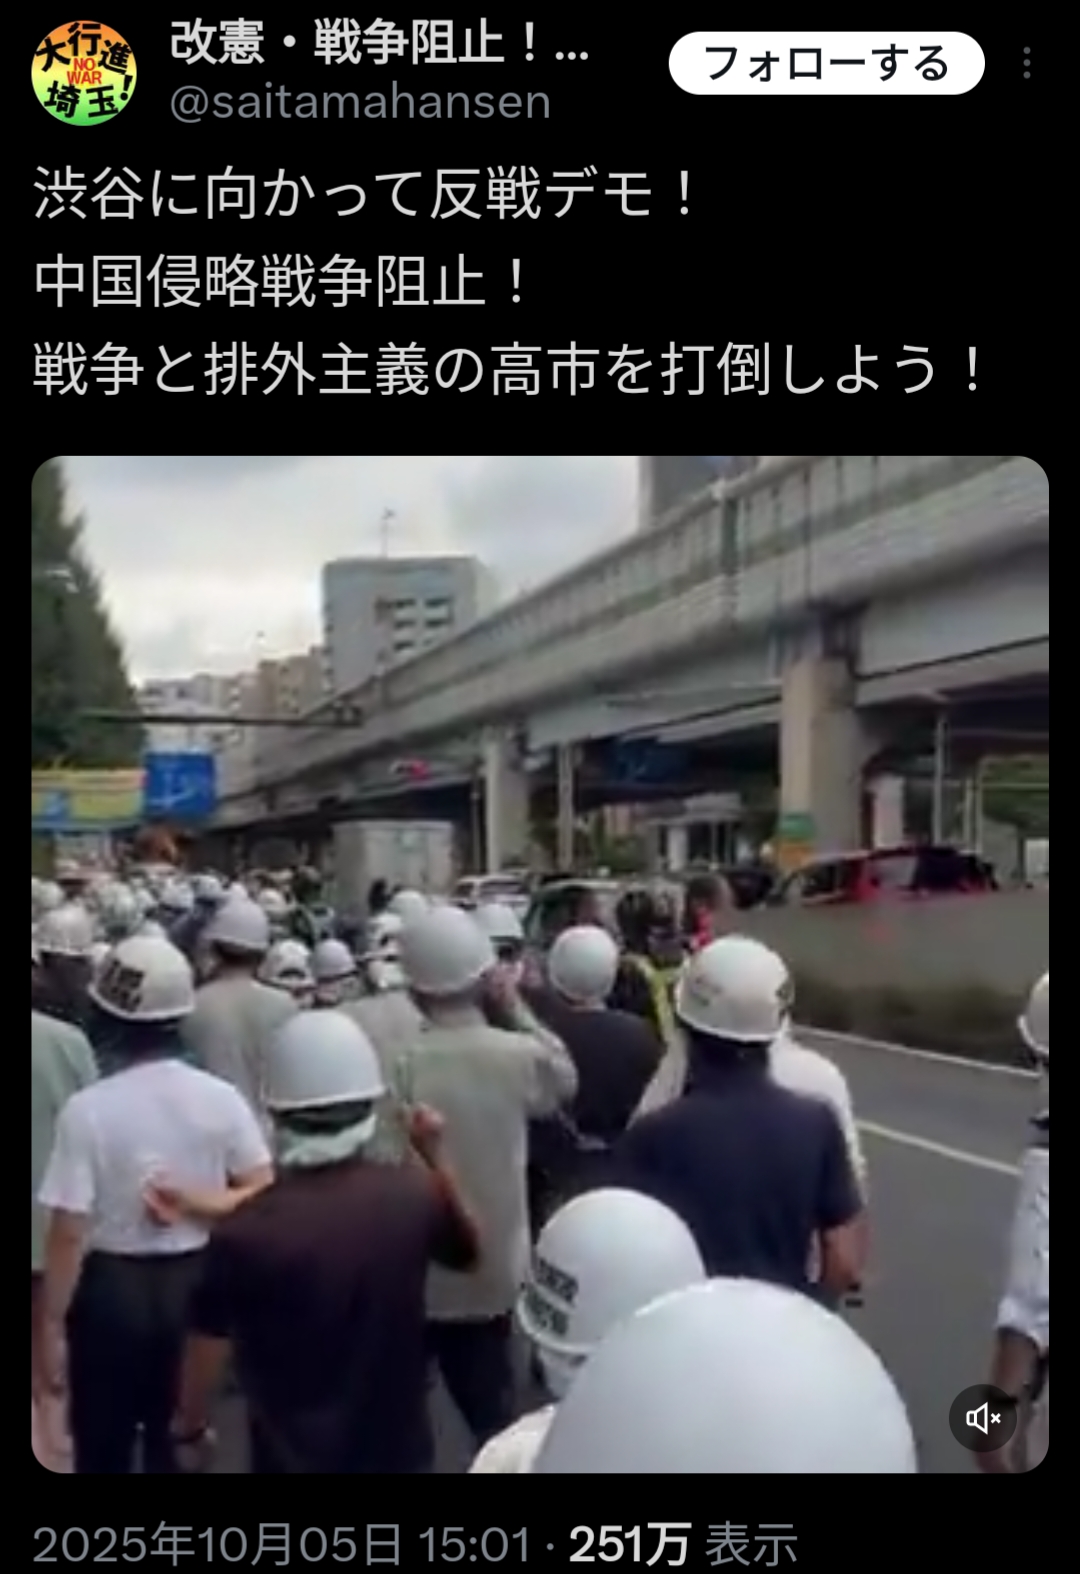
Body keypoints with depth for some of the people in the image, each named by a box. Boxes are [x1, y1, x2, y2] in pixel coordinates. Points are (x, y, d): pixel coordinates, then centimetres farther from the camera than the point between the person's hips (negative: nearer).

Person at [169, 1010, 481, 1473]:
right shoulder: (414, 1195, -14)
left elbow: (210, 1344, -9)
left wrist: (188, 1427, 9)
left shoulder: (246, 1230, -23)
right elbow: (466, 1253, 7)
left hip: (294, 1453, -3)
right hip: (392, 1444, 3)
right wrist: (434, 1156, 9)